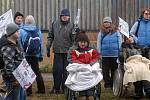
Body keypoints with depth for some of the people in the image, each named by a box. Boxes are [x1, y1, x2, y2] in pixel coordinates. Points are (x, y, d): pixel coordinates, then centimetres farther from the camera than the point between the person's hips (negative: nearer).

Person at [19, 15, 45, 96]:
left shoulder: (21, 31, -11)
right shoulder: (38, 31, 0)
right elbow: (41, 44, 5)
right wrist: (40, 55, 13)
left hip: (25, 55, -4)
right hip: (35, 55, 4)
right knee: (37, 72, 16)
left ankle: (28, 91, 3)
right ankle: (41, 89, 19)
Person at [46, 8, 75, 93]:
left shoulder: (71, 26, -1)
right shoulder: (55, 24, 7)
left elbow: (74, 40, -5)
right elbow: (50, 37, 14)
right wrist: (48, 48, 12)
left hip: (67, 51, -2)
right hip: (57, 51, 2)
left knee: (66, 70, 3)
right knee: (57, 70, 1)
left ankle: (65, 88, 13)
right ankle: (56, 88, 12)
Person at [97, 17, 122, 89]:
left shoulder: (116, 32, 3)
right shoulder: (101, 33, 6)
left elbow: (120, 42, 7)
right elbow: (98, 43, 11)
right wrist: (99, 52, 7)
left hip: (115, 54, -1)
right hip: (105, 55, 1)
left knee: (114, 70, 5)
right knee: (105, 70, 3)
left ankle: (113, 84, 14)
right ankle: (107, 84, 11)